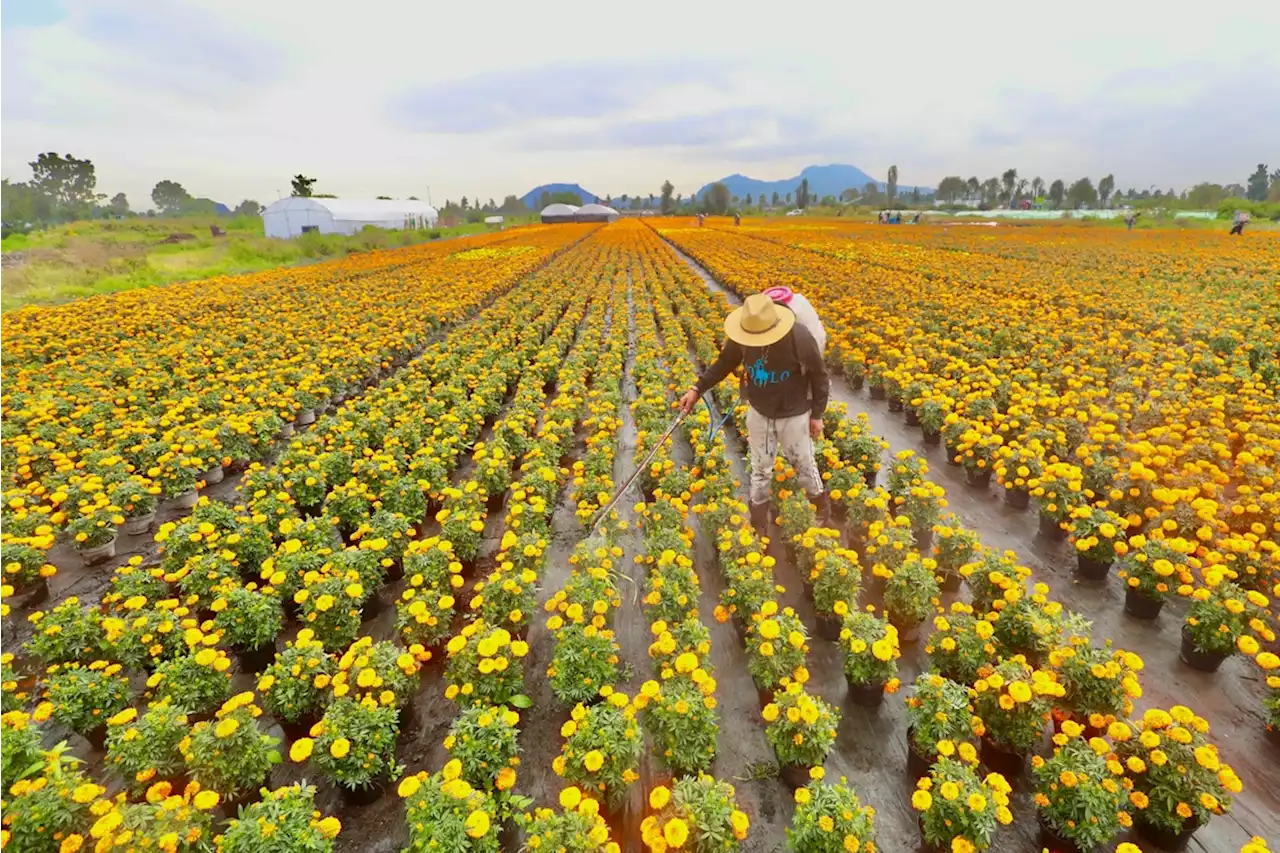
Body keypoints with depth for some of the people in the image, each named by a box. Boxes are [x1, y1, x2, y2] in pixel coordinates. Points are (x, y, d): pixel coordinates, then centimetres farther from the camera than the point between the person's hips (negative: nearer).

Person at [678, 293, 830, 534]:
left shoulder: (799, 338, -30)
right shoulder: (741, 338, -20)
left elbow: (820, 377, -14)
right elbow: (724, 363, -1)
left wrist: (817, 414, -6)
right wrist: (697, 388, -8)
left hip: (794, 415, -3)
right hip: (758, 412, 3)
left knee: (803, 463, 18)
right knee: (760, 468, 17)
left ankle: (823, 511, 46)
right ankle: (758, 523, 36)